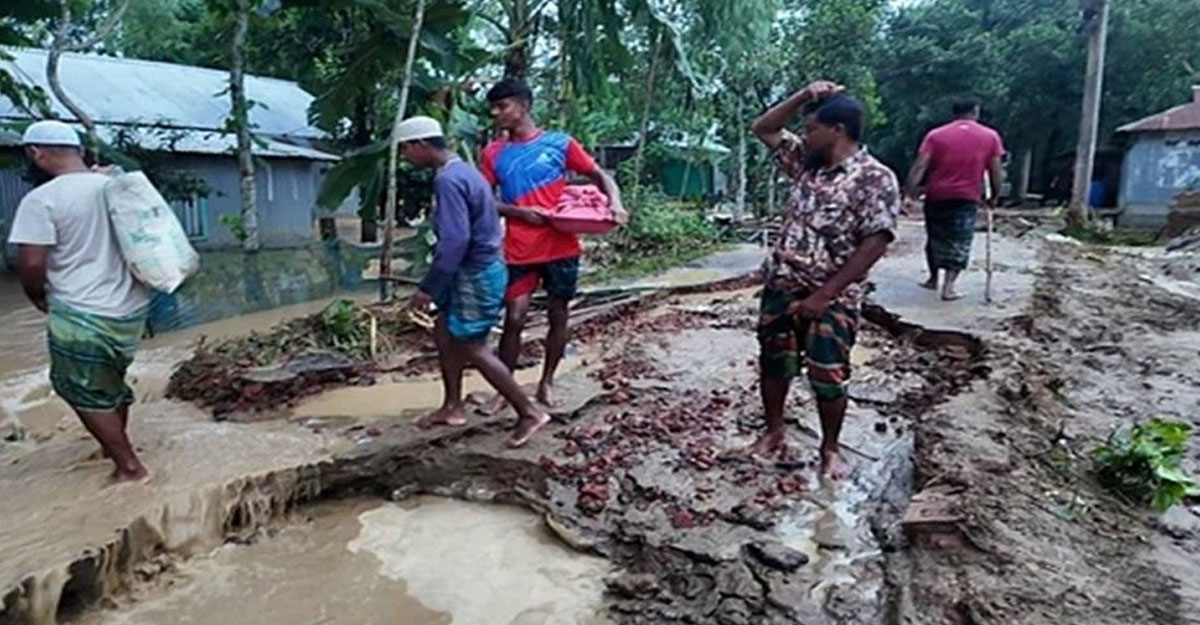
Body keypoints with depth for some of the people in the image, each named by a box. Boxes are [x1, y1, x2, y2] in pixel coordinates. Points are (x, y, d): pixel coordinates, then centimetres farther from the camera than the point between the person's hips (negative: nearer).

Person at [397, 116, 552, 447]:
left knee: (474, 349, -2)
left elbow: (455, 240, -27)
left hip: (477, 274, -10)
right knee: (444, 333, 17)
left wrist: (428, 287, -22)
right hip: (474, 270, 10)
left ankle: (529, 413, 6)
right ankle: (452, 406, 29)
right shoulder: (461, 170, 11)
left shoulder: (447, 179, -21)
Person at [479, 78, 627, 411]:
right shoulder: (494, 153, 5)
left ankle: (547, 381, 27)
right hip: (520, 252, 1)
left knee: (558, 316, 9)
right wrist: (519, 212, -13)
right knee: (513, 319, -2)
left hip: (562, 248, 0)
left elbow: (600, 176, 4)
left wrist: (615, 203, -16)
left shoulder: (559, 143, 0)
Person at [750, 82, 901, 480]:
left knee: (829, 377, 2)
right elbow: (764, 129, 17)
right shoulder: (806, 162, 8)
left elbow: (875, 243, -17)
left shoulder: (875, 179, -12)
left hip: (832, 298, -6)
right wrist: (804, 96, 1)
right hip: (781, 287, 6)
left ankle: (830, 448, 23)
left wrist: (825, 294, -19)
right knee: (773, 364, 13)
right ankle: (773, 432, 33)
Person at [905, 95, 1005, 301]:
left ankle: (933, 279, 28)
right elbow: (997, 172, 2)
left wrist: (910, 194, -11)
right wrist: (994, 197, 15)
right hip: (967, 198, -1)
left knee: (935, 238, 17)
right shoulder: (990, 136, 3)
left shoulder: (936, 135, 1)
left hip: (937, 196, 1)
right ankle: (949, 285, -6)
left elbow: (920, 167, -9)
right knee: (960, 242, 3)